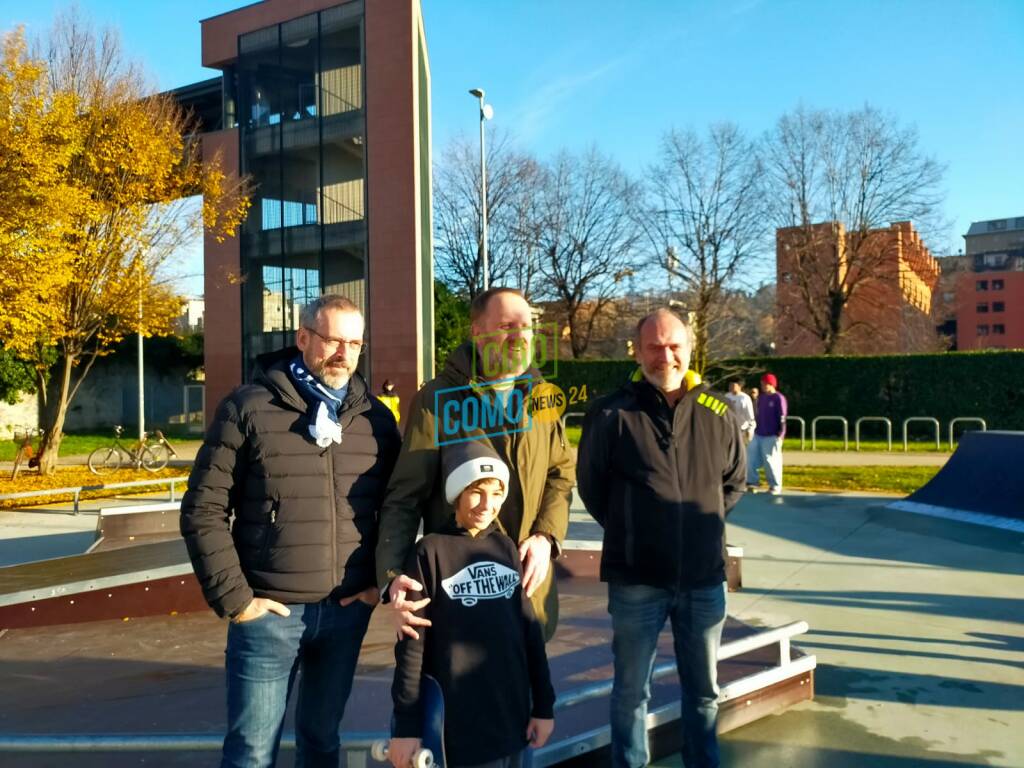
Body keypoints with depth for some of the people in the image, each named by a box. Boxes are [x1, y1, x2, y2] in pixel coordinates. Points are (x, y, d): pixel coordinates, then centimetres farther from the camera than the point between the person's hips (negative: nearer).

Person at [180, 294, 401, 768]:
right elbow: (203, 510, -6)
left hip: (347, 611, 3)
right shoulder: (248, 408, -7)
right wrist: (233, 598, -9)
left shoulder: (376, 418, 4)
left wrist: (381, 581, 2)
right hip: (268, 612, -3)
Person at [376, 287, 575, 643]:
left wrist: (546, 536, -7)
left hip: (528, 584, 4)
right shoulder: (437, 400, -9)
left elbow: (561, 473, 11)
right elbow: (404, 496, -11)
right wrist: (392, 575, -25)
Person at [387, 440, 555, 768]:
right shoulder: (431, 552, -8)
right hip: (456, 723, -4)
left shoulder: (508, 549, 6)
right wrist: (406, 724, -8)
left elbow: (531, 630, 10)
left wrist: (544, 704, 10)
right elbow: (412, 644, -8)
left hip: (510, 714, 5)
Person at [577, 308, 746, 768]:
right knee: (631, 690, 11)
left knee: (703, 690, 19)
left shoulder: (718, 412, 1)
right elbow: (590, 484, 1)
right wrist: (628, 532, 4)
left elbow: (734, 481, 15)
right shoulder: (612, 413, -10)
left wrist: (706, 524, 8)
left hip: (704, 577, 3)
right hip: (636, 579, -3)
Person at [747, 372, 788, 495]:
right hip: (758, 435, 7)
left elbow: (782, 418, -11)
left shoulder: (779, 398, -8)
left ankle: (775, 486, 9)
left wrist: (780, 435, -16)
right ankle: (752, 482, 16)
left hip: (771, 436, -7)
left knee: (771, 461, -3)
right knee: (750, 457, 4)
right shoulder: (761, 397, 14)